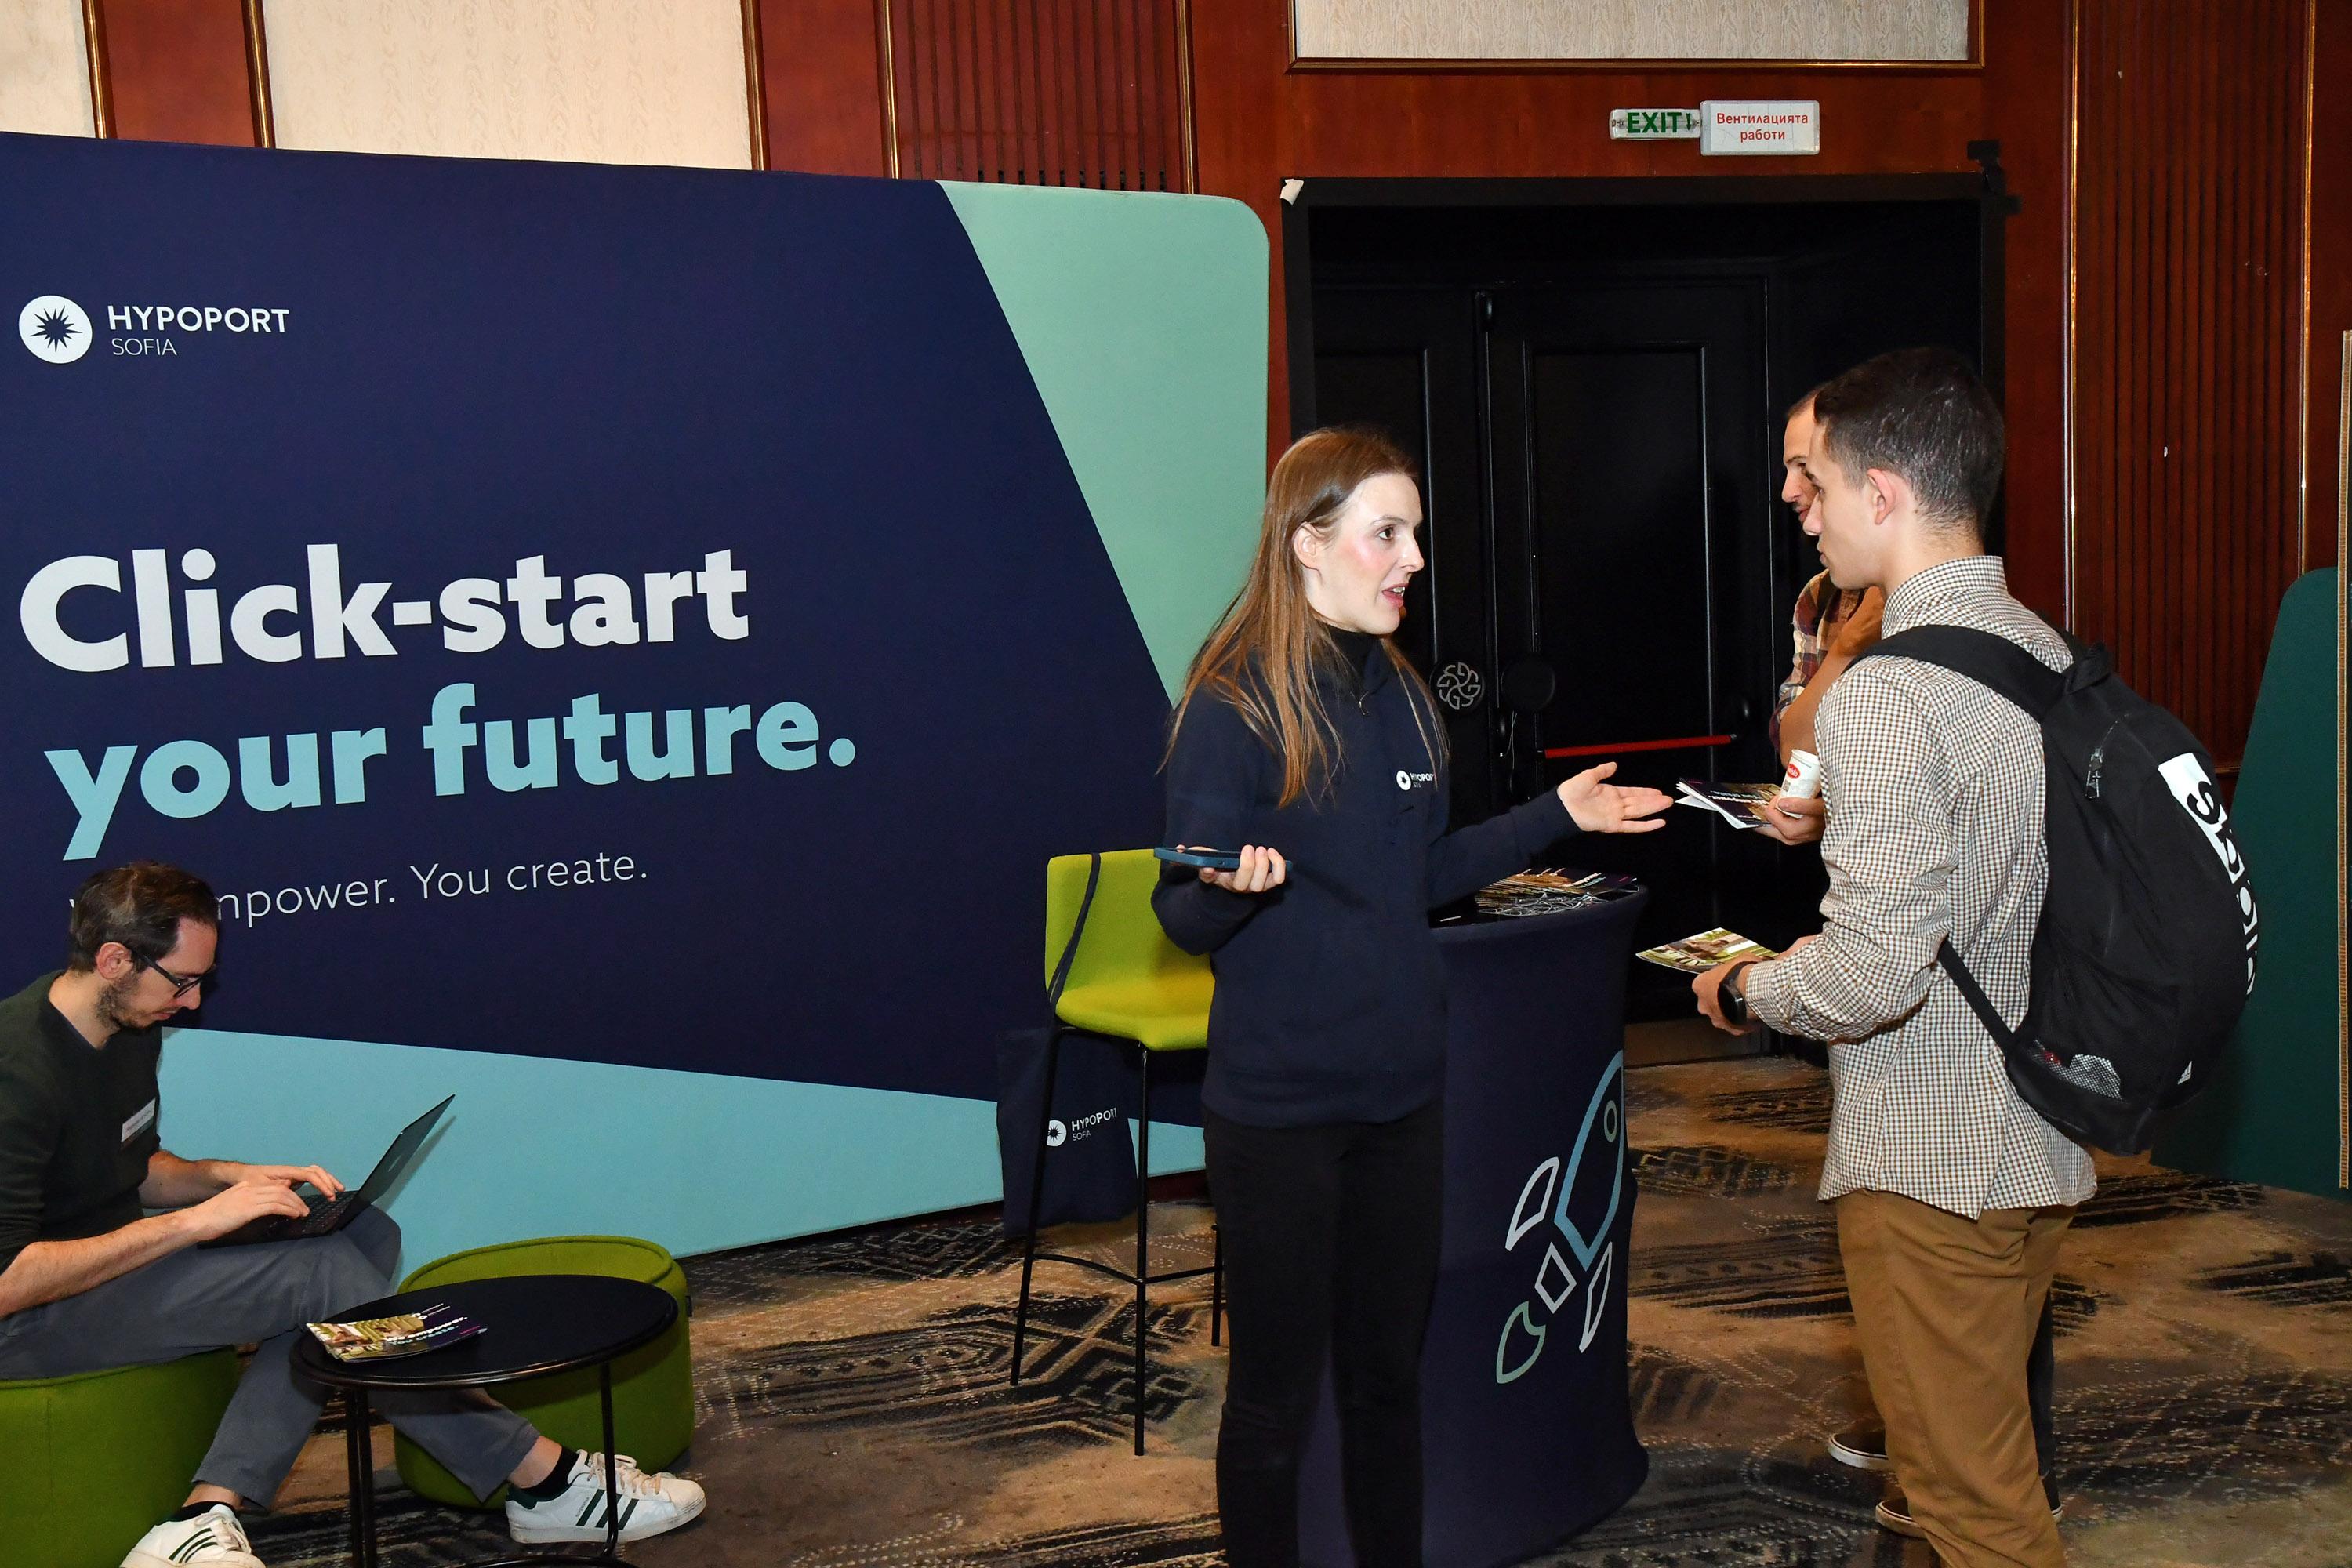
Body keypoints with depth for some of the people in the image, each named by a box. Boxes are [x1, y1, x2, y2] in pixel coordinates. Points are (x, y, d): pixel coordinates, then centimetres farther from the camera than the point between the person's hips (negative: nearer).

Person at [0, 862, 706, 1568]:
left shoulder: (128, 1028, 5)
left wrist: (236, 1178, 0)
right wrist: (191, 1221, -25)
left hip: (111, 1264, 10)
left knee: (364, 1234, -6)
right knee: (321, 1270, -24)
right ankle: (544, 1482, -14)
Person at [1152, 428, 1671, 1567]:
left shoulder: (1402, 699, 8)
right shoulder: (1232, 708, -13)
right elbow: (1183, 917, -14)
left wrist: (1554, 816, 14)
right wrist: (1237, 885, -35)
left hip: (1399, 1088, 6)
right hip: (1278, 1106, -6)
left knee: (1388, 1373, 17)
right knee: (1276, 1393, 7)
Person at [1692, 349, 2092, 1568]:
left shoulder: (1885, 693, -23)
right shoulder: (2052, 658, 5)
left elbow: (1875, 973, -28)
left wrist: (1743, 991, -10)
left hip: (1929, 1162, -9)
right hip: (2043, 1140, 9)